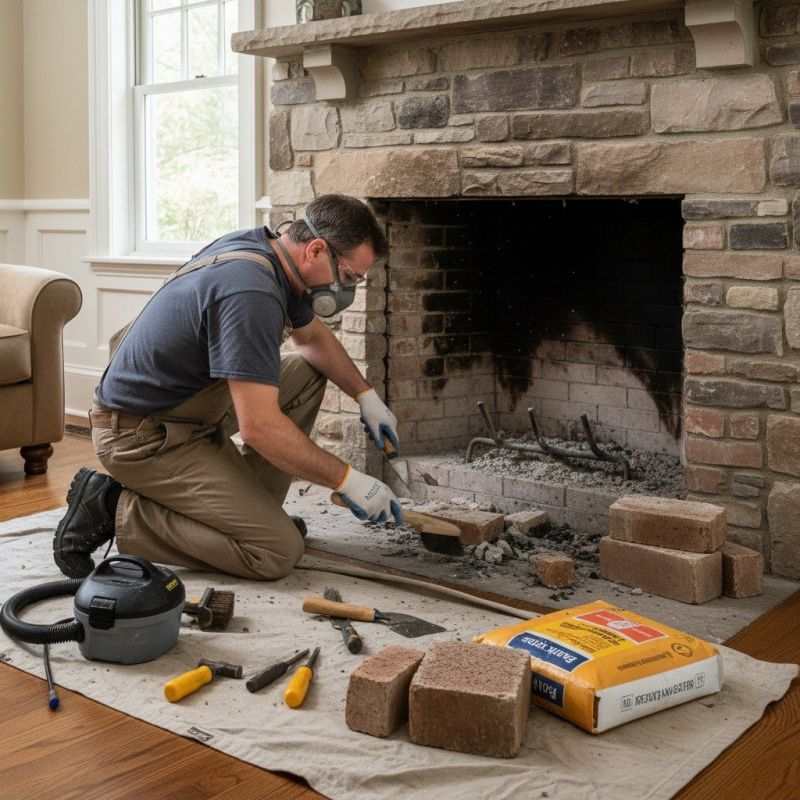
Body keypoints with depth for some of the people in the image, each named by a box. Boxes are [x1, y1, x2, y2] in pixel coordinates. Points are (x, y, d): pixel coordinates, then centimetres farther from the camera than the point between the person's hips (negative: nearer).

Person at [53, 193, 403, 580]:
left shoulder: (264, 248, 3)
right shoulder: (251, 291, -29)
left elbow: (314, 337, 22)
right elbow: (259, 428, -31)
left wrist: (367, 395, 13)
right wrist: (346, 480, -21)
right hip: (143, 437, -10)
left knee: (308, 373, 13)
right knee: (278, 552, -15)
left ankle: (249, 510, 13)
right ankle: (115, 512, -6)